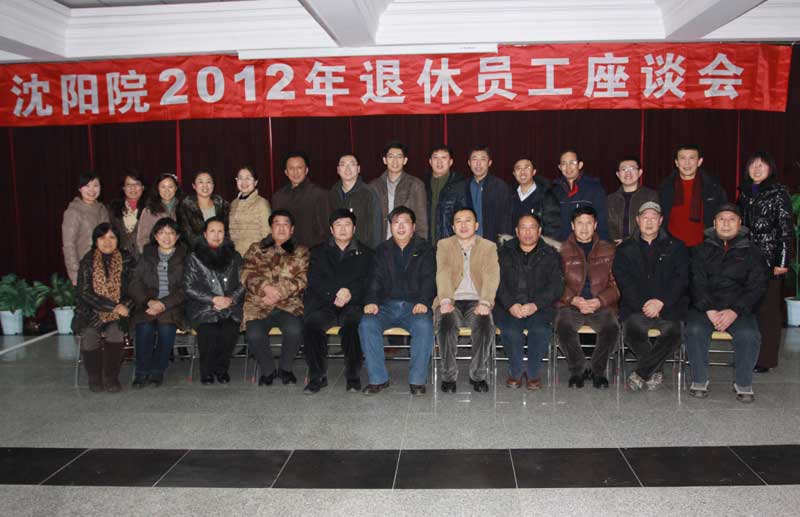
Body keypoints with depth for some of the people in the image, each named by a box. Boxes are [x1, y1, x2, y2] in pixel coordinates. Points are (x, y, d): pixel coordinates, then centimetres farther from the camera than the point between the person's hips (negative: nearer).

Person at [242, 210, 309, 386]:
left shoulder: (301, 252, 16)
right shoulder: (256, 250, 18)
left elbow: (302, 279, 0)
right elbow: (247, 275, 4)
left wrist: (279, 292, -14)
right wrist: (266, 287, -16)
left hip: (289, 305, 0)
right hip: (258, 306, 1)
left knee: (294, 330, -31)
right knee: (254, 335, -28)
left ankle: (285, 368, -1)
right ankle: (268, 369, 1)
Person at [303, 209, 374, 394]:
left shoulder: (365, 253, 19)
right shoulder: (319, 252, 21)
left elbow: (368, 282, 5)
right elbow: (314, 281, 5)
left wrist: (350, 294, -14)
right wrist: (335, 293, -12)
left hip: (353, 304, -1)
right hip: (324, 305, 1)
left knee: (353, 322, -35)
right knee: (311, 323, -30)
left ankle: (353, 376, -23)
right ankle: (317, 376, -20)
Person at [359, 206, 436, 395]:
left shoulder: (425, 250, 13)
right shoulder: (383, 250, 19)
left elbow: (429, 279, 1)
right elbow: (376, 278, 9)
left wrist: (423, 301, -18)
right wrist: (371, 301, -11)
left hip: (414, 305, -2)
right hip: (387, 305, 2)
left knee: (424, 326, -34)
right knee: (367, 325, -27)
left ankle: (417, 380, -21)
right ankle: (378, 379, -18)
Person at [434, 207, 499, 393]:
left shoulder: (489, 247, 11)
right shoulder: (444, 245, 12)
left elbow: (492, 275, -5)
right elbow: (442, 273, -5)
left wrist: (485, 302, -23)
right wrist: (445, 300, -24)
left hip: (475, 302, 0)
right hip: (452, 301, 0)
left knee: (486, 324, -31)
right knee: (446, 322, -33)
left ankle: (478, 375, -14)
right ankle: (448, 376, -18)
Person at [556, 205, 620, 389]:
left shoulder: (608, 250, 15)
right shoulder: (562, 250, 11)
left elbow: (616, 284, 8)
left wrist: (599, 301, -10)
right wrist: (574, 300, -14)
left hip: (601, 306, 1)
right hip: (570, 306, -1)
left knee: (612, 329, -29)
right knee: (563, 328, -31)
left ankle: (598, 370, -3)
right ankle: (578, 370, -7)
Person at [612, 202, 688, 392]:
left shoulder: (676, 247, 15)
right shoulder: (625, 249, 15)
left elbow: (681, 279, 4)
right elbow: (623, 281, 3)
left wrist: (661, 302, -11)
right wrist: (643, 304, -12)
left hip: (669, 307, 0)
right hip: (636, 308, 0)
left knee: (673, 331, -30)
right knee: (631, 329, -31)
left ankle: (640, 373, -17)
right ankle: (654, 372, -9)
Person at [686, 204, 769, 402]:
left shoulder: (751, 251, 12)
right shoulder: (702, 250, 13)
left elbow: (757, 286, 2)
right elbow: (697, 283, 1)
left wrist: (735, 311, -13)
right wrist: (709, 310, -15)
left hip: (739, 309, 0)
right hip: (705, 306, 0)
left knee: (749, 334, -29)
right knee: (695, 330, -29)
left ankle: (743, 383, -9)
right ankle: (699, 380, -12)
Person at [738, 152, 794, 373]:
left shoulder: (778, 193, -2)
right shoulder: (744, 193, 14)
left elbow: (786, 229, -6)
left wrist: (782, 261, -12)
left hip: (769, 260, -5)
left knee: (767, 309, -2)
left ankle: (765, 359, 6)